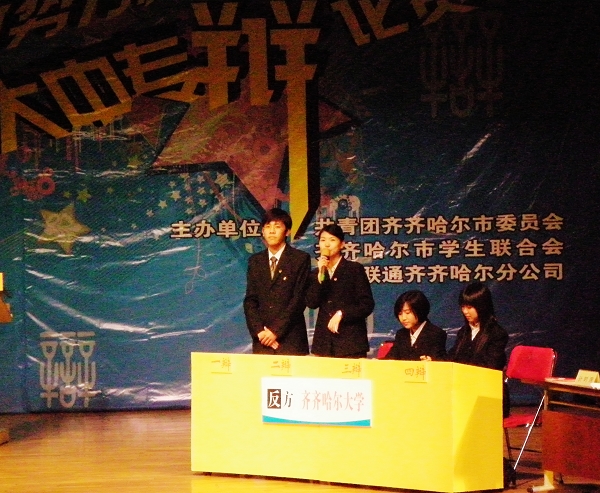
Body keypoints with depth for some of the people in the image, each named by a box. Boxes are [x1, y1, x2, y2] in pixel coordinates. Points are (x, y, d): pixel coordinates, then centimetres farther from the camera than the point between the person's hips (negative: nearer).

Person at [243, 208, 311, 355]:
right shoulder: (255, 261, 14)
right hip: (262, 340, 3)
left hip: (290, 339, -3)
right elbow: (250, 300, 9)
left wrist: (276, 331, -11)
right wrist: (259, 331, -6)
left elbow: (299, 299, -6)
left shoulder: (301, 259, 1)